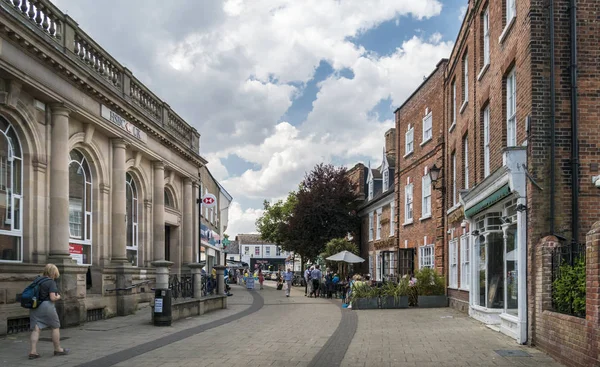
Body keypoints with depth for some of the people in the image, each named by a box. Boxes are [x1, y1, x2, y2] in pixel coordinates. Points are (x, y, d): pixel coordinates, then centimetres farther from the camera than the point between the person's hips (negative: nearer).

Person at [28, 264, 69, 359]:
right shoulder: (51, 282, -12)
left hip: (34, 307, 6)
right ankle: (57, 349, 20)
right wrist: (58, 297, 3)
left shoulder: (37, 279, 9)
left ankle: (33, 351, -2)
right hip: (46, 306, -6)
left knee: (36, 329, 5)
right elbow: (53, 298, -17)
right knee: (55, 327, 11)